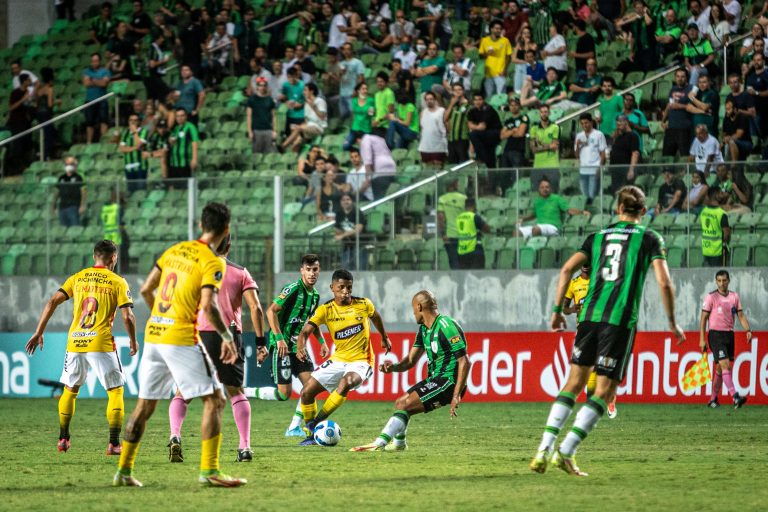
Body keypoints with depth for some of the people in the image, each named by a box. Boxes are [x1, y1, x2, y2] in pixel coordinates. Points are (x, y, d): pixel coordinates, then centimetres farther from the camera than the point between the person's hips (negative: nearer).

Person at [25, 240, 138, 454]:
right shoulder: (118, 282, 1)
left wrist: (38, 333, 7)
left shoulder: (77, 278, 11)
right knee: (116, 391, 7)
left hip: (74, 342, 3)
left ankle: (63, 439, 25)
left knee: (70, 389, 22)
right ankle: (114, 443, -3)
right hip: (102, 344, -3)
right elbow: (128, 316, -7)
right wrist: (133, 341, 10)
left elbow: (52, 302, 4)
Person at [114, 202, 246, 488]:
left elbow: (145, 290, 15)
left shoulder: (175, 250, 13)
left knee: (145, 405, 14)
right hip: (183, 339, -7)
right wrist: (227, 337, -5)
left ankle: (124, 471, 17)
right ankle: (208, 471, -11)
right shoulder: (213, 262, -7)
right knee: (214, 400, -1)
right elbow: (207, 306, -18)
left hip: (153, 335, 7)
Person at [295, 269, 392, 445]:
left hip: (361, 361, -3)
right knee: (307, 392, -3)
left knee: (345, 383, -35)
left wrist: (385, 338, 30)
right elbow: (305, 331, -16)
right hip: (338, 360, 3)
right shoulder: (325, 310, -8)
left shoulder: (364, 304, -7)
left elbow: (376, 317, 16)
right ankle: (311, 435, 18)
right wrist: (300, 349, -37)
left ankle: (315, 423, -23)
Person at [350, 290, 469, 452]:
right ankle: (399, 443, 34)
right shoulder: (423, 330, 12)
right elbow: (410, 360, 14)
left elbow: (464, 362, -21)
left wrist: (456, 396, -25)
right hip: (434, 380, 10)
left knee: (404, 405, -19)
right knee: (400, 403, 18)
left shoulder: (447, 327, -18)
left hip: (449, 381, -10)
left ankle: (379, 443, -24)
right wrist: (393, 367, -9)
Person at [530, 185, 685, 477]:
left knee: (574, 383, 11)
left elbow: (567, 269, 7)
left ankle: (544, 451, 1)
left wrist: (557, 310, 13)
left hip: (590, 315, 4)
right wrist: (672, 322, 6)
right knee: (605, 391, 1)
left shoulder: (598, 236, 16)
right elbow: (664, 283, -3)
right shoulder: (650, 239, 6)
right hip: (621, 320, -4)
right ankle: (565, 452, -10)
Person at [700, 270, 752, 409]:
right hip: (715, 334, -5)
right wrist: (702, 339, -9)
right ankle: (735, 397, -27)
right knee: (725, 365, -17)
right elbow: (703, 318, -4)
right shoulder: (711, 297, -5)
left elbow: (741, 315, 10)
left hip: (729, 335, 5)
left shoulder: (734, 296, 9)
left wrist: (748, 330, -7)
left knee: (720, 369, 10)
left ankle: (713, 399, 21)